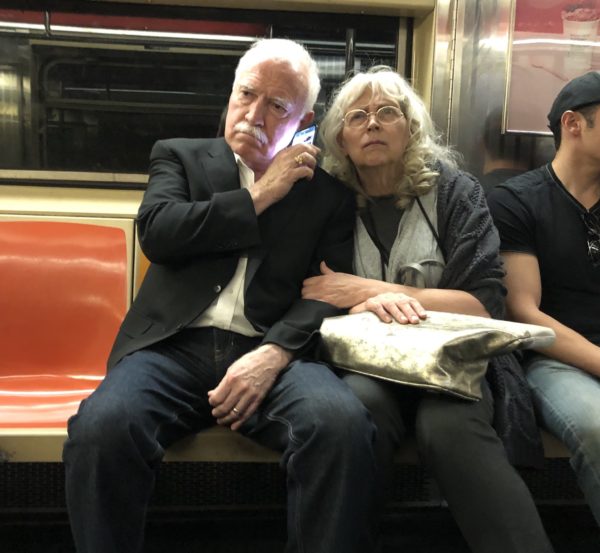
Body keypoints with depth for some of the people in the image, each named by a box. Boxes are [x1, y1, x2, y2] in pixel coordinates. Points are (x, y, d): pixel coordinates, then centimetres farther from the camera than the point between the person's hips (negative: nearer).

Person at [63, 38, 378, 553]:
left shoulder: (329, 194, 14)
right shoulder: (180, 157, 16)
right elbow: (156, 233, -2)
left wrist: (275, 353, -16)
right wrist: (258, 197, -1)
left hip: (273, 352, 0)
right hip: (176, 346, 1)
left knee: (342, 423, -32)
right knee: (102, 426, -30)